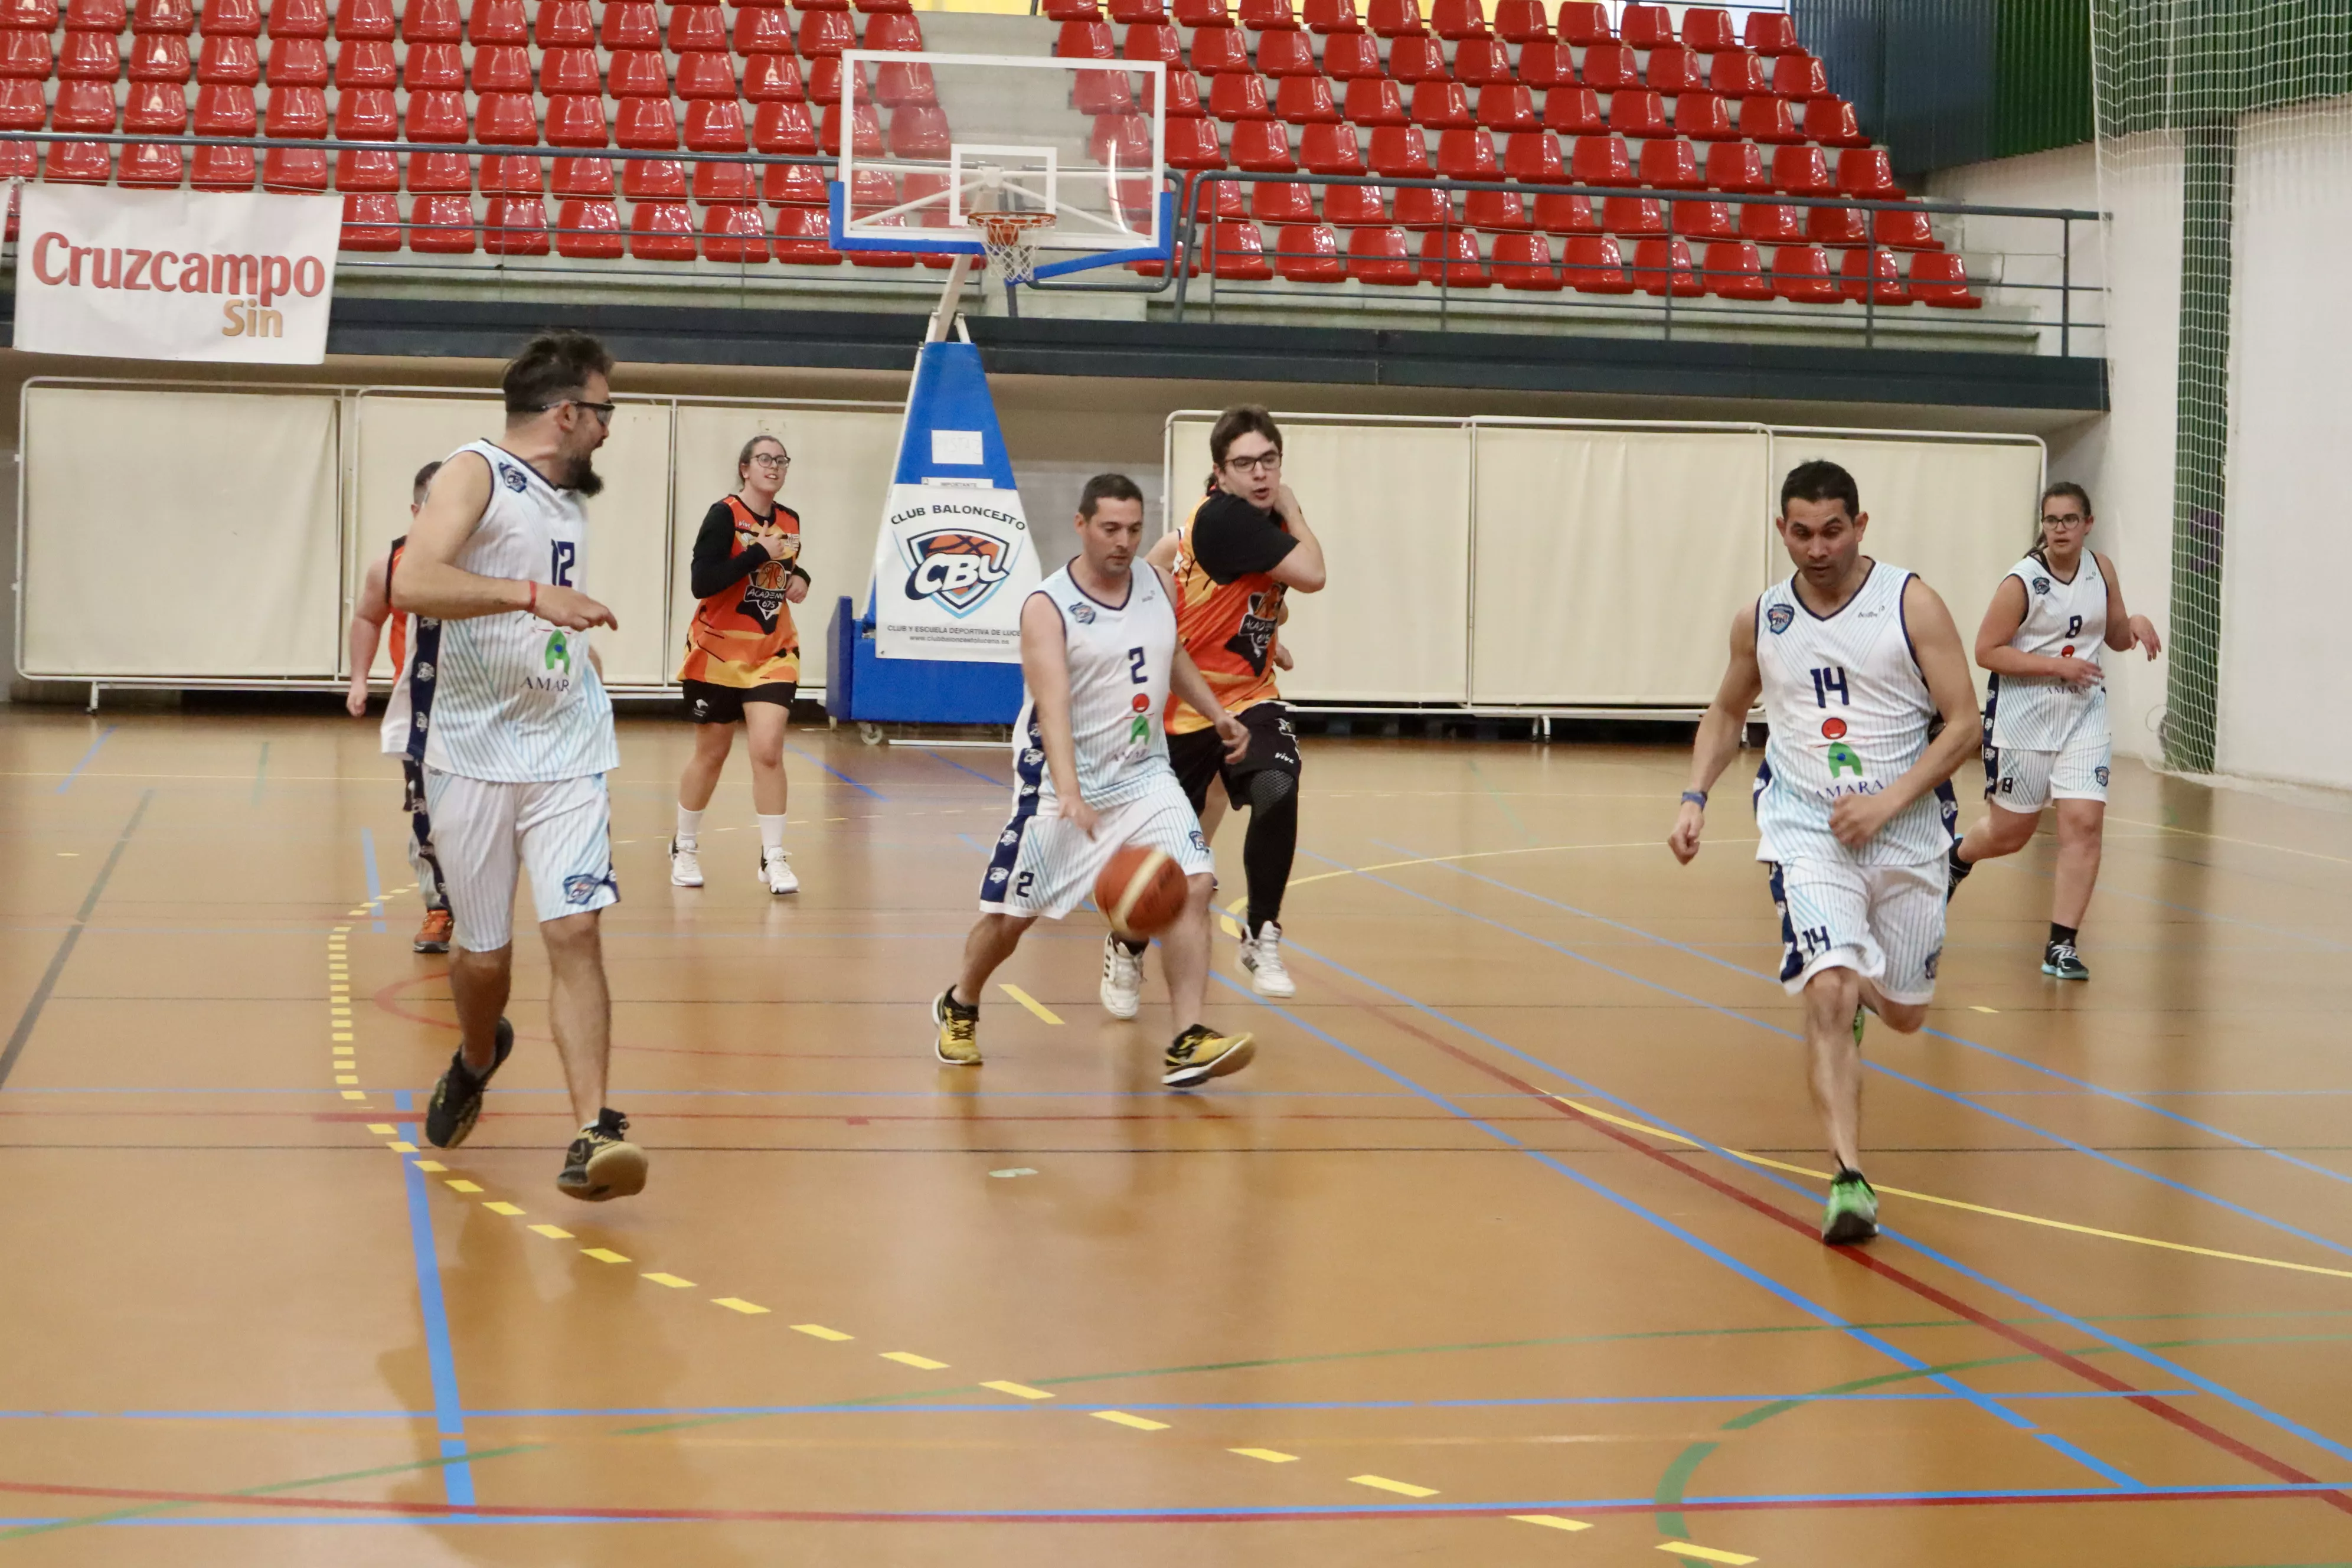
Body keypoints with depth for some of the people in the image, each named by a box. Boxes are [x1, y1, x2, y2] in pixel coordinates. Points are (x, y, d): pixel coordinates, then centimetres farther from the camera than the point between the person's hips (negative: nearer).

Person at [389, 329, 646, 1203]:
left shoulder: (569, 495, 13)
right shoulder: (477, 472, -9)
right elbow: (412, 583, -27)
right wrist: (534, 595, -32)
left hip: (567, 753, 4)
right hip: (473, 755, -4)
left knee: (574, 931, -11)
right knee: (483, 953, 7)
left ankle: (593, 1135, -15)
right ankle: (477, 1061, 39)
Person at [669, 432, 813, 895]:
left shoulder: (789, 521, 5)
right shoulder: (725, 514, -12)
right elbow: (702, 581, -23)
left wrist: (799, 578, 1)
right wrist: (760, 553, -25)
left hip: (773, 653, 3)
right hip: (718, 650, -3)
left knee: (768, 751, -11)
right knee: (712, 753, 8)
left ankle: (774, 858, -3)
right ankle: (685, 848, 28)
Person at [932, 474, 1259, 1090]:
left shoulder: (1159, 586, 2)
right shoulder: (1047, 607, -17)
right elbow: (1053, 706, -29)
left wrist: (1217, 713, 12)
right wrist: (1070, 795, -41)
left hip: (1145, 776, 5)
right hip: (1063, 781, -4)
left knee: (1193, 887, -15)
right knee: (1011, 915, 4)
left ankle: (1187, 1044, -17)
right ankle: (959, 1008, 33)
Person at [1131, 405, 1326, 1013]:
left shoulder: (1264, 518, 2)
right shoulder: (1222, 517, -22)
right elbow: (1311, 574, -29)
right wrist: (1294, 510, -13)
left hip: (1249, 698, 5)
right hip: (1184, 705, -5)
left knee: (1276, 793, -25)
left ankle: (1262, 937, -8)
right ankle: (1125, 950, 36)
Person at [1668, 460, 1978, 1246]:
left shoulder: (1911, 605, -8)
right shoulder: (1761, 620, 2)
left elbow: (1963, 723, -8)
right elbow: (1727, 712, 19)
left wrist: (1888, 802, -19)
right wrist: (1695, 797, 4)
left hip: (1905, 829, 0)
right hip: (1806, 828, 0)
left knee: (1904, 1014, 13)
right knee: (1828, 992, -22)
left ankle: (1856, 989, 51)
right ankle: (1850, 1180, -22)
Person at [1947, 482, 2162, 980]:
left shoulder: (2101, 569, 3)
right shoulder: (2023, 581, -13)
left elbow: (2116, 639, 14)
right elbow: (1987, 651, -14)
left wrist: (2134, 624, -9)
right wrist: (2056, 665, -21)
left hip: (2084, 719, 3)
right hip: (2023, 720, -3)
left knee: (2084, 823, -12)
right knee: (2009, 833, 9)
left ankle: (2061, 946, -7)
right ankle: (1957, 857, 46)